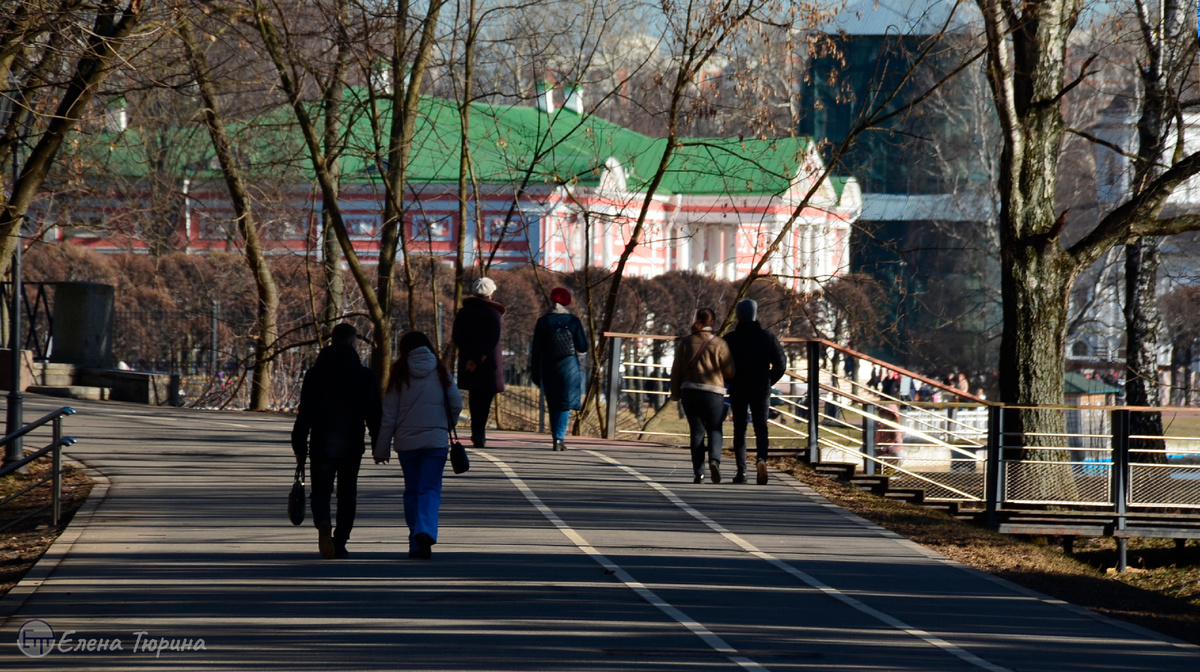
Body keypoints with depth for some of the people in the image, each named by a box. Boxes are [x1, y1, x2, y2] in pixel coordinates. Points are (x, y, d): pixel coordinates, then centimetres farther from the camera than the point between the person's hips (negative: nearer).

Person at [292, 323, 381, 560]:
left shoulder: (314, 374, 0)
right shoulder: (364, 375, -3)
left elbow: (304, 414, 0)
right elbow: (373, 415, -2)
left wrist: (299, 445, 5)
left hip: (321, 445, 0)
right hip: (351, 445, 0)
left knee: (321, 490, 7)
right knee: (347, 494, 11)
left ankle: (323, 523, -24)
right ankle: (340, 543, 10)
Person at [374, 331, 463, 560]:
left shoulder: (399, 375, 1)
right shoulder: (440, 372, 2)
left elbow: (388, 414, 1)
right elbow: (457, 404, 0)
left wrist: (381, 448, 5)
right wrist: (447, 426, 20)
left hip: (406, 442, 1)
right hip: (436, 441, -1)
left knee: (412, 490, 12)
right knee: (430, 489, -2)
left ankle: (416, 543, 11)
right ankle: (426, 531, -28)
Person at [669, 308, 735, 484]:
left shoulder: (685, 342, 2)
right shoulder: (719, 343, -4)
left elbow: (677, 371, 6)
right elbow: (730, 372, -1)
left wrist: (675, 393, 16)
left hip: (690, 392, 2)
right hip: (713, 392, -2)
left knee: (697, 432, 7)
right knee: (714, 430, 10)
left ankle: (698, 473, 1)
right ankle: (714, 459, -18)